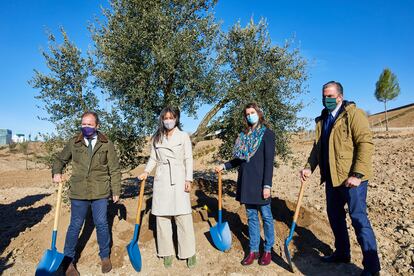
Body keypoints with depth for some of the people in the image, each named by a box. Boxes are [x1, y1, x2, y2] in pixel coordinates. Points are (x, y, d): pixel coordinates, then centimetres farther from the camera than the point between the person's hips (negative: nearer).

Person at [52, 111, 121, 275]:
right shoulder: (73, 143, 2)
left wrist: (116, 191, -1)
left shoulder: (107, 145, -1)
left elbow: (114, 170, 1)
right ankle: (68, 261, 28)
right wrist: (56, 172, -3)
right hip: (78, 193, 1)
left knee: (101, 224, 6)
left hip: (100, 193, -1)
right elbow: (60, 160, 17)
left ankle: (105, 257, 28)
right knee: (75, 226, 9)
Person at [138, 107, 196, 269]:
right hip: (161, 181, 3)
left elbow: (188, 159, 0)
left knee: (184, 218, -4)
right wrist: (146, 172, -3)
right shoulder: (156, 138, 11)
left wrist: (188, 179, -8)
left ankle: (189, 252, 9)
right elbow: (153, 159, 14)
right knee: (162, 217, 5)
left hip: (179, 181, -3)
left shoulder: (183, 136, 4)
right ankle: (167, 252, 18)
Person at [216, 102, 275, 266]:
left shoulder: (267, 134, -5)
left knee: (266, 216, 7)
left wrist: (267, 185, -16)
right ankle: (253, 251, 23)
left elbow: (269, 162, -11)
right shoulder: (244, 135, 12)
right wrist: (224, 166, 9)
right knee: (251, 217, 12)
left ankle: (268, 250, 21)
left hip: (259, 182, -6)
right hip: (246, 182, 6)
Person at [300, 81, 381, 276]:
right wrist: (309, 167, 2)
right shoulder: (323, 119, 14)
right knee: (334, 215, 16)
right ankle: (342, 253, 35)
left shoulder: (353, 114, -9)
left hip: (351, 178, -8)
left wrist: (357, 174, -22)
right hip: (332, 178, 8)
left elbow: (365, 143, -16)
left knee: (358, 218, -2)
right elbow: (318, 146, 17)